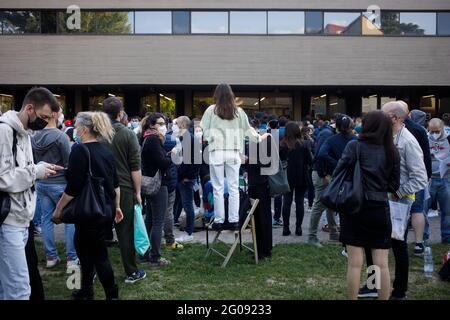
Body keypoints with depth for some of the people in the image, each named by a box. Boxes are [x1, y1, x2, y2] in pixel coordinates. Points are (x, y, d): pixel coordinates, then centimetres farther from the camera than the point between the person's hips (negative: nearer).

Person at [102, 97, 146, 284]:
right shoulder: (128, 135, -7)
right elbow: (135, 167, -8)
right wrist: (138, 192, -1)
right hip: (123, 189, -3)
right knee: (126, 231, 4)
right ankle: (131, 273, 12)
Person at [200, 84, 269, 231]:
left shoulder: (211, 110, -2)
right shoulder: (239, 111, 4)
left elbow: (203, 130, 0)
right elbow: (247, 129, 13)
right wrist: (259, 138, 28)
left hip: (216, 152, -2)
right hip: (233, 153, 2)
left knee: (218, 188, 5)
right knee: (234, 188, 8)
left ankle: (219, 220, 9)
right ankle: (234, 220, 11)